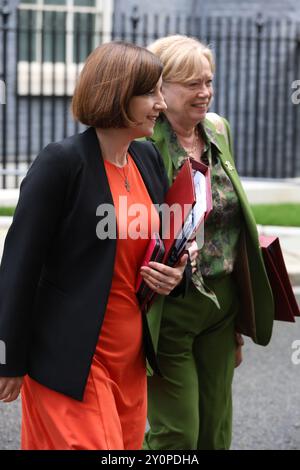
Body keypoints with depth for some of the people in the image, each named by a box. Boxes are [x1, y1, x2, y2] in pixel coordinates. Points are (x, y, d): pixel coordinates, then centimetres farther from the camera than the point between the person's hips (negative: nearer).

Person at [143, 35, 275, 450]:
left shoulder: (218, 129, 8)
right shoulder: (143, 142, -15)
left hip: (223, 302, 7)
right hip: (168, 307, -7)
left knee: (215, 431, 14)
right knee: (176, 434, -3)